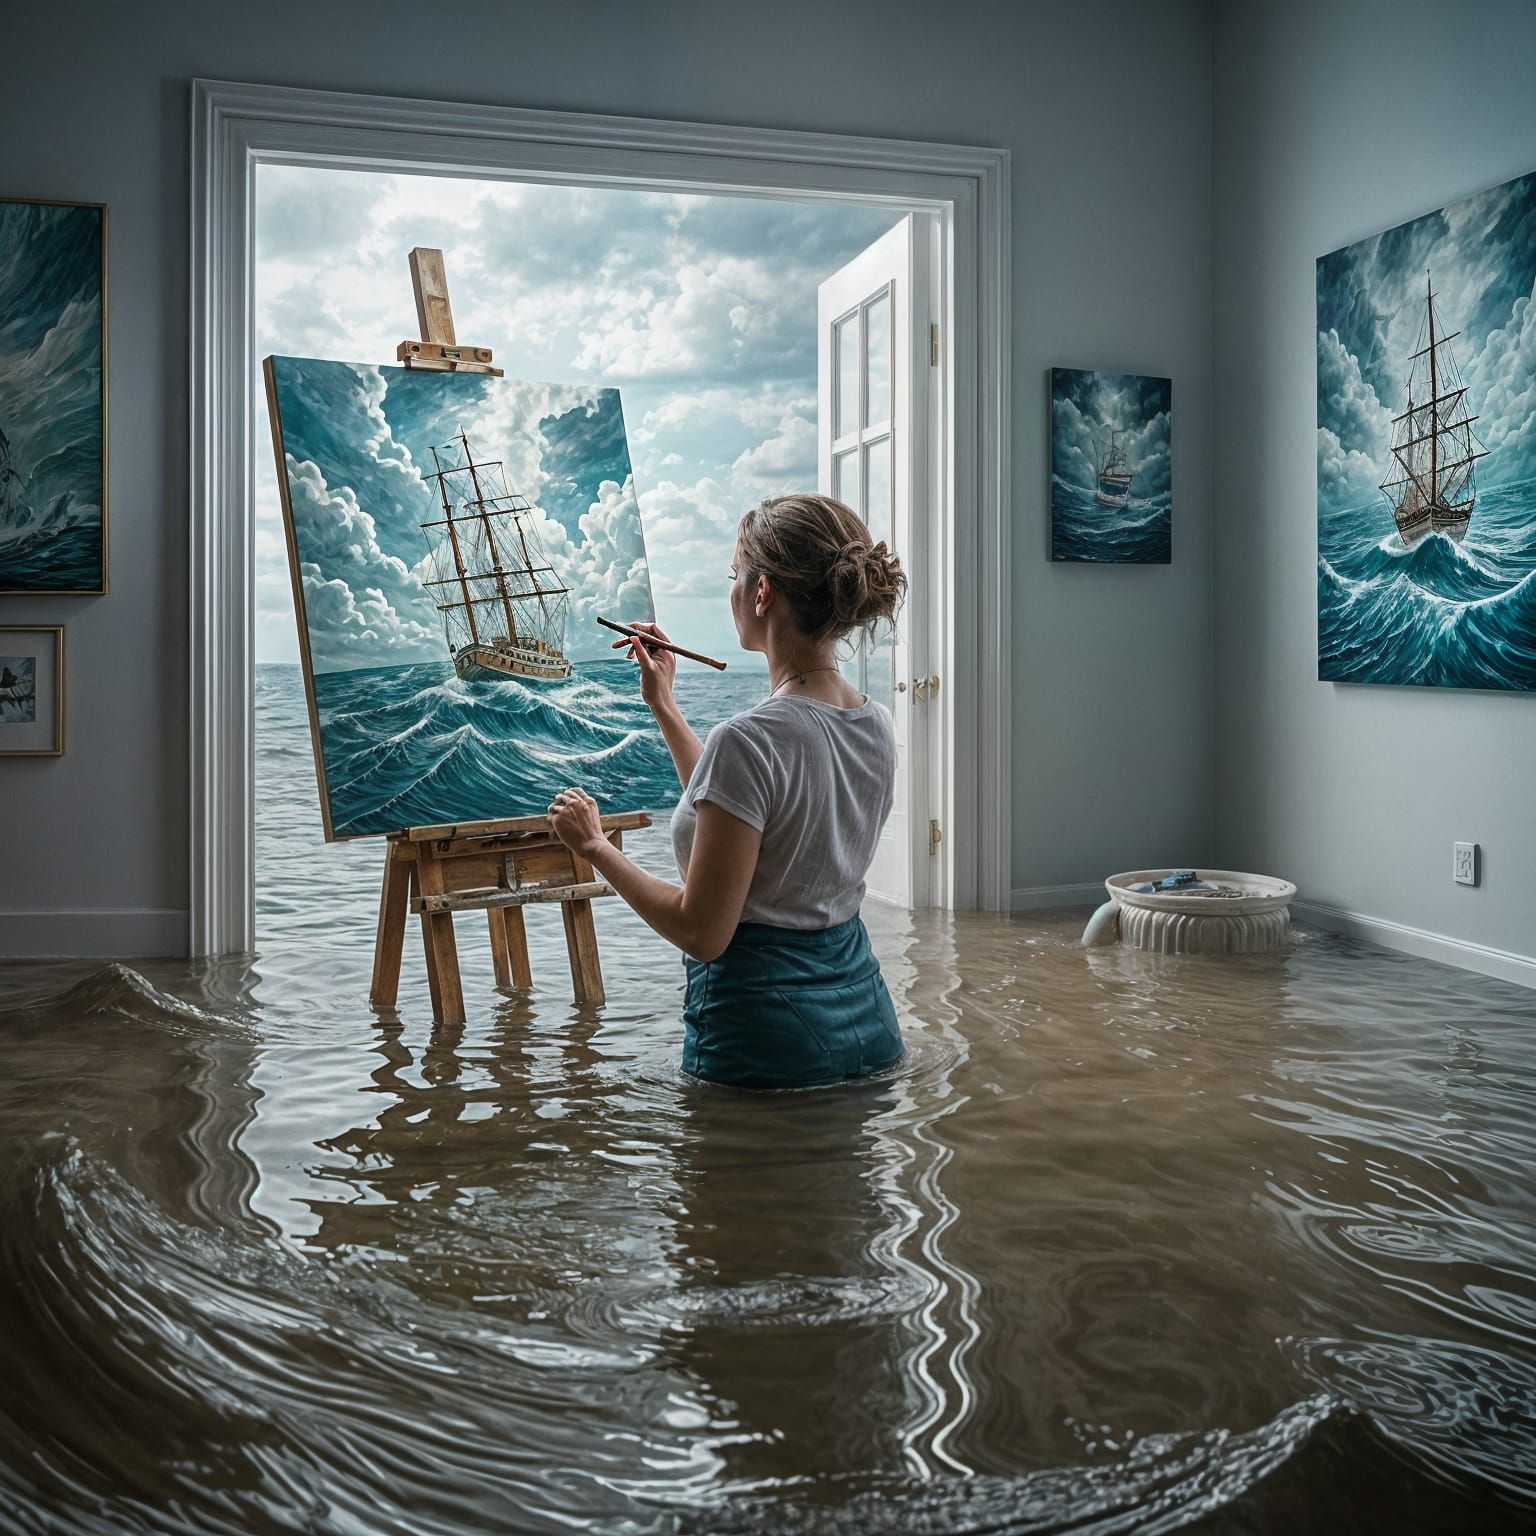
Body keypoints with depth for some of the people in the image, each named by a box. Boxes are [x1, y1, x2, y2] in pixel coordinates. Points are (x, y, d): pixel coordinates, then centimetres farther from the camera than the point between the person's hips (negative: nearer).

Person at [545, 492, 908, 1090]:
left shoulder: (750, 738, -23)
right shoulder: (877, 724, 3)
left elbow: (701, 933, -20)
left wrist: (594, 846, -7)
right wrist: (664, 708, 21)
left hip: (763, 1032, -8)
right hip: (862, 1013, 8)